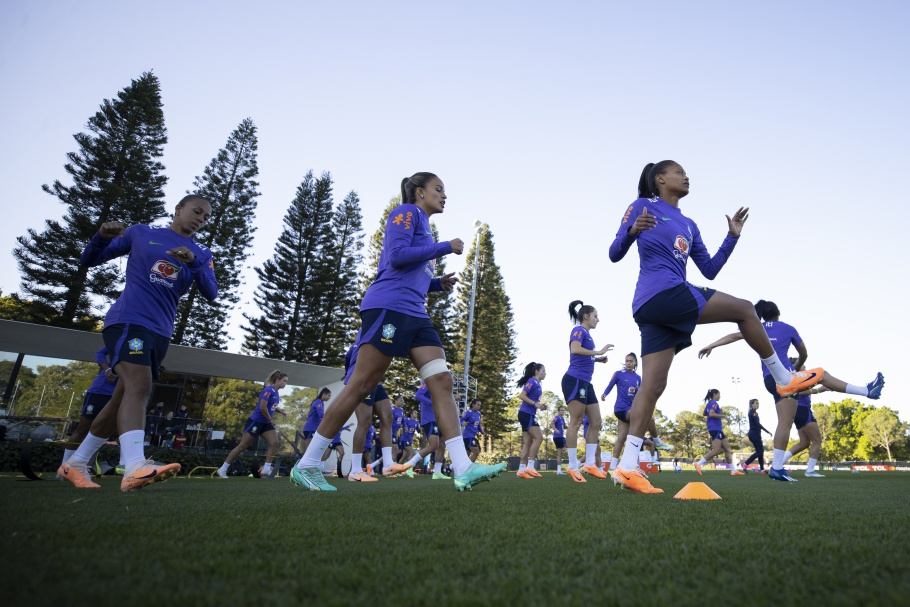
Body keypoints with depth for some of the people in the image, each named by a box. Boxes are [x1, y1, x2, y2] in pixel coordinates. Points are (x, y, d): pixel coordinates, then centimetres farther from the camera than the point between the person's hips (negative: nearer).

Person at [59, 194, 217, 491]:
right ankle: (134, 467, -39)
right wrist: (103, 237, -8)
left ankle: (75, 464, 26)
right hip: (128, 320, -5)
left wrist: (194, 262, -17)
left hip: (160, 333, 5)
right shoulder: (140, 233, 8)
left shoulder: (202, 254, 13)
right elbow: (90, 260, 13)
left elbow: (211, 294, -1)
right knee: (139, 386, -26)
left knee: (122, 399, 10)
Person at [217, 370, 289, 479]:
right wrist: (270, 420, -12)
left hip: (265, 423, 8)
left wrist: (281, 411, 8)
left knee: (274, 443, -8)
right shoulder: (268, 390, -20)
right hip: (255, 421, -8)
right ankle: (222, 469, 12)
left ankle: (266, 469, -5)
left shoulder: (275, 392, 8)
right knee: (243, 446, -1)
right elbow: (263, 408, -26)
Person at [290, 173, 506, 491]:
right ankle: (306, 465, 4)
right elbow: (397, 256, -14)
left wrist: (439, 283, 14)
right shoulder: (406, 212, 2)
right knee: (360, 386, -8)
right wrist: (446, 247, -7)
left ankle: (463, 468, -9)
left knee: (442, 381, -5)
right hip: (388, 307, -9)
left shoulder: (423, 227, 27)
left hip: (415, 314, 9)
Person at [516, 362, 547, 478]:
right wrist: (536, 404, -23)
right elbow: (521, 396, -19)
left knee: (528, 442, 5)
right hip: (526, 414, -10)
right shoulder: (532, 381, -10)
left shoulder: (538, 384, 17)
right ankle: (530, 466, -10)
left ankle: (522, 470, 4)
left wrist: (541, 406, 8)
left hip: (529, 415, 10)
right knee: (539, 438, -12)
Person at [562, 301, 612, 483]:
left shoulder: (586, 334, 21)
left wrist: (598, 359, 13)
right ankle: (573, 467, -5)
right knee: (576, 422, -9)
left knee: (596, 423, 7)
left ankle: (590, 464, 10)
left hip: (585, 383, 10)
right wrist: (598, 352, -19)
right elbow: (575, 349, -25)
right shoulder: (579, 330, -6)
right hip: (575, 380, -10)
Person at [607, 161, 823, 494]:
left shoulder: (689, 226, 24)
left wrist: (732, 236, 15)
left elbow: (709, 270, 22)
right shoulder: (642, 206, 4)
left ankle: (627, 465, -3)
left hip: (651, 308, 8)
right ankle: (785, 378, 18)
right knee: (744, 309, 2)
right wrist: (632, 230, -20)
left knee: (652, 385, -1)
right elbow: (614, 254, -1)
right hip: (665, 293, -8)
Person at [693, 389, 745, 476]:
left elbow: (704, 413, 27)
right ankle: (699, 464, -19)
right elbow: (711, 414, -25)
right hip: (715, 429, -11)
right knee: (716, 450, -16)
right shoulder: (714, 403, -10)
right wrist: (722, 415, -14)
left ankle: (733, 470, 11)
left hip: (716, 429, 11)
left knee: (727, 448, 10)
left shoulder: (709, 403, 18)